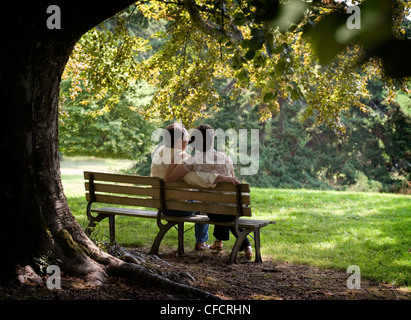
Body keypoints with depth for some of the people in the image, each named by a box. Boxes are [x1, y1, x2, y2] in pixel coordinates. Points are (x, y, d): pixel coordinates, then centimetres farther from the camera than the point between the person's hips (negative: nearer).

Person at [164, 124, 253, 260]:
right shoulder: (225, 158, -7)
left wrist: (175, 158, -6)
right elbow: (233, 181, 7)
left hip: (213, 212, 0)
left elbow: (168, 178, -12)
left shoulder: (191, 162, -14)